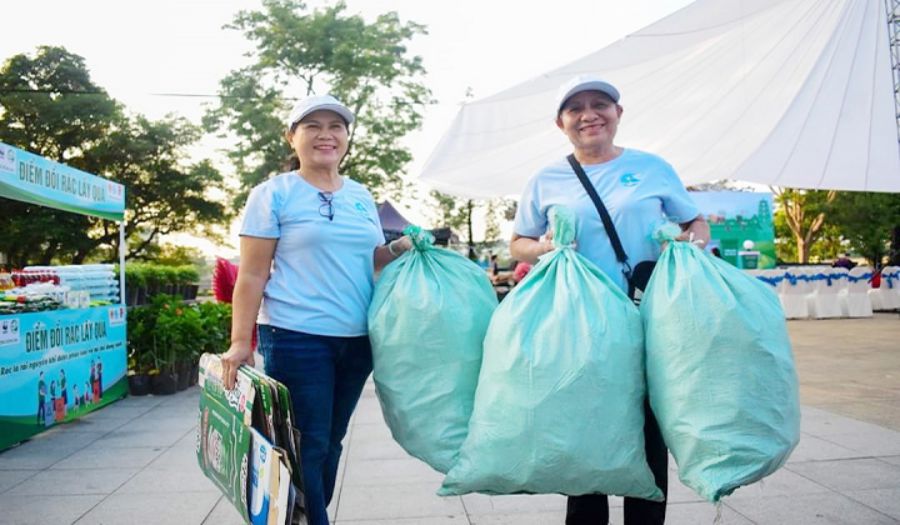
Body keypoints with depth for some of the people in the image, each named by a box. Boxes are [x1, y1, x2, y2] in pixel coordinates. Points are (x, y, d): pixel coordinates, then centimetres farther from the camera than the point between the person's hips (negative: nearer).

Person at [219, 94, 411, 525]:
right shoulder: (274, 194, -4)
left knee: (332, 440, 15)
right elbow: (252, 274, -7)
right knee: (308, 444, 0)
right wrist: (240, 342, -13)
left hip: (357, 339, 6)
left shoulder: (362, 196, 12)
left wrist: (398, 250, -1)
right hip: (296, 338, -5)